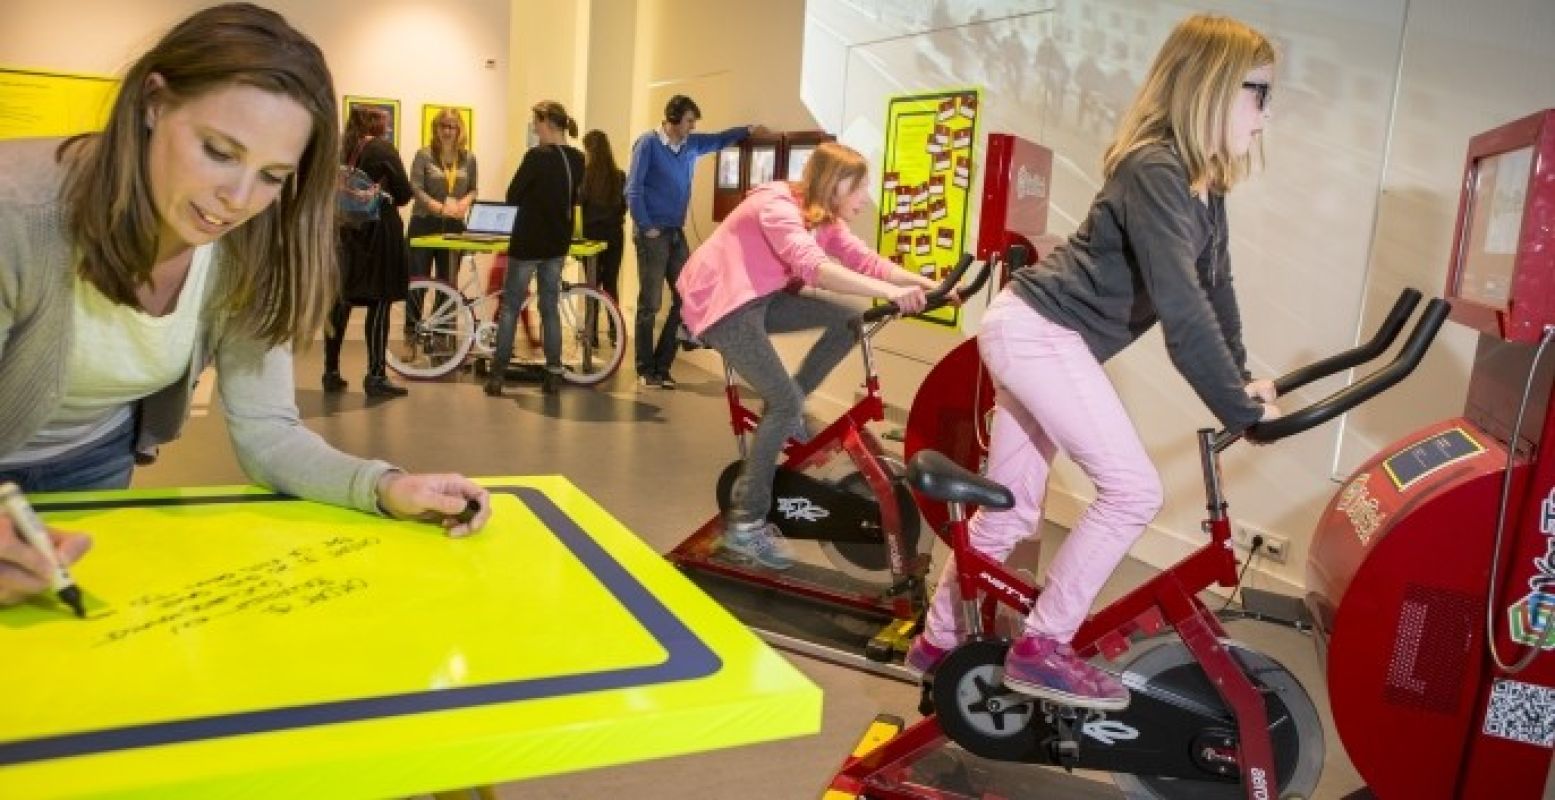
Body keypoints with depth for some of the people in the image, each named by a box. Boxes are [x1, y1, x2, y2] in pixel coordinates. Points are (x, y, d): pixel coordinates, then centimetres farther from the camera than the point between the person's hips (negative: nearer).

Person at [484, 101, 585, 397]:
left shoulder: (537, 156, -16)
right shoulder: (577, 159, 3)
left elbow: (512, 196, -9)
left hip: (528, 242, -6)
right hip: (558, 243, 6)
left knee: (510, 308, 4)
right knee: (550, 308, 12)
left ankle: (497, 375, 4)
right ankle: (553, 374, 11)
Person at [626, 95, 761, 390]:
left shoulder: (692, 144, 10)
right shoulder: (648, 143, -7)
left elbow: (720, 139, 25)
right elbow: (633, 190, -10)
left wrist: (748, 130, 8)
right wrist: (647, 228, -13)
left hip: (677, 233, 6)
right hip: (652, 233, -6)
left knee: (685, 300, 2)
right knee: (650, 304, -4)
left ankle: (661, 367, 10)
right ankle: (645, 370, 5)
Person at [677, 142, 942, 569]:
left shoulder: (823, 219, 5)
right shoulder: (777, 206, -24)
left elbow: (865, 260, -3)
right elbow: (812, 266, -41)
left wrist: (927, 283, -17)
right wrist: (890, 292, -48)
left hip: (761, 298, 9)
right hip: (721, 303, -9)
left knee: (849, 319, -6)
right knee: (786, 401, -18)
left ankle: (785, 412, 6)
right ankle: (744, 524, -10)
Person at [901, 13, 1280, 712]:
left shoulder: (1200, 184, 11)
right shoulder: (1155, 171, -20)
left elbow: (1214, 287, 16)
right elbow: (1181, 311, -27)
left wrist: (1243, 382, 8)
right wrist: (1241, 410, -23)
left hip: (1040, 336, 10)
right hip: (1036, 328, -10)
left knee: (1011, 511, 15)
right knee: (1134, 491, -12)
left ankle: (938, 639, 30)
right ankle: (1041, 648, 0)